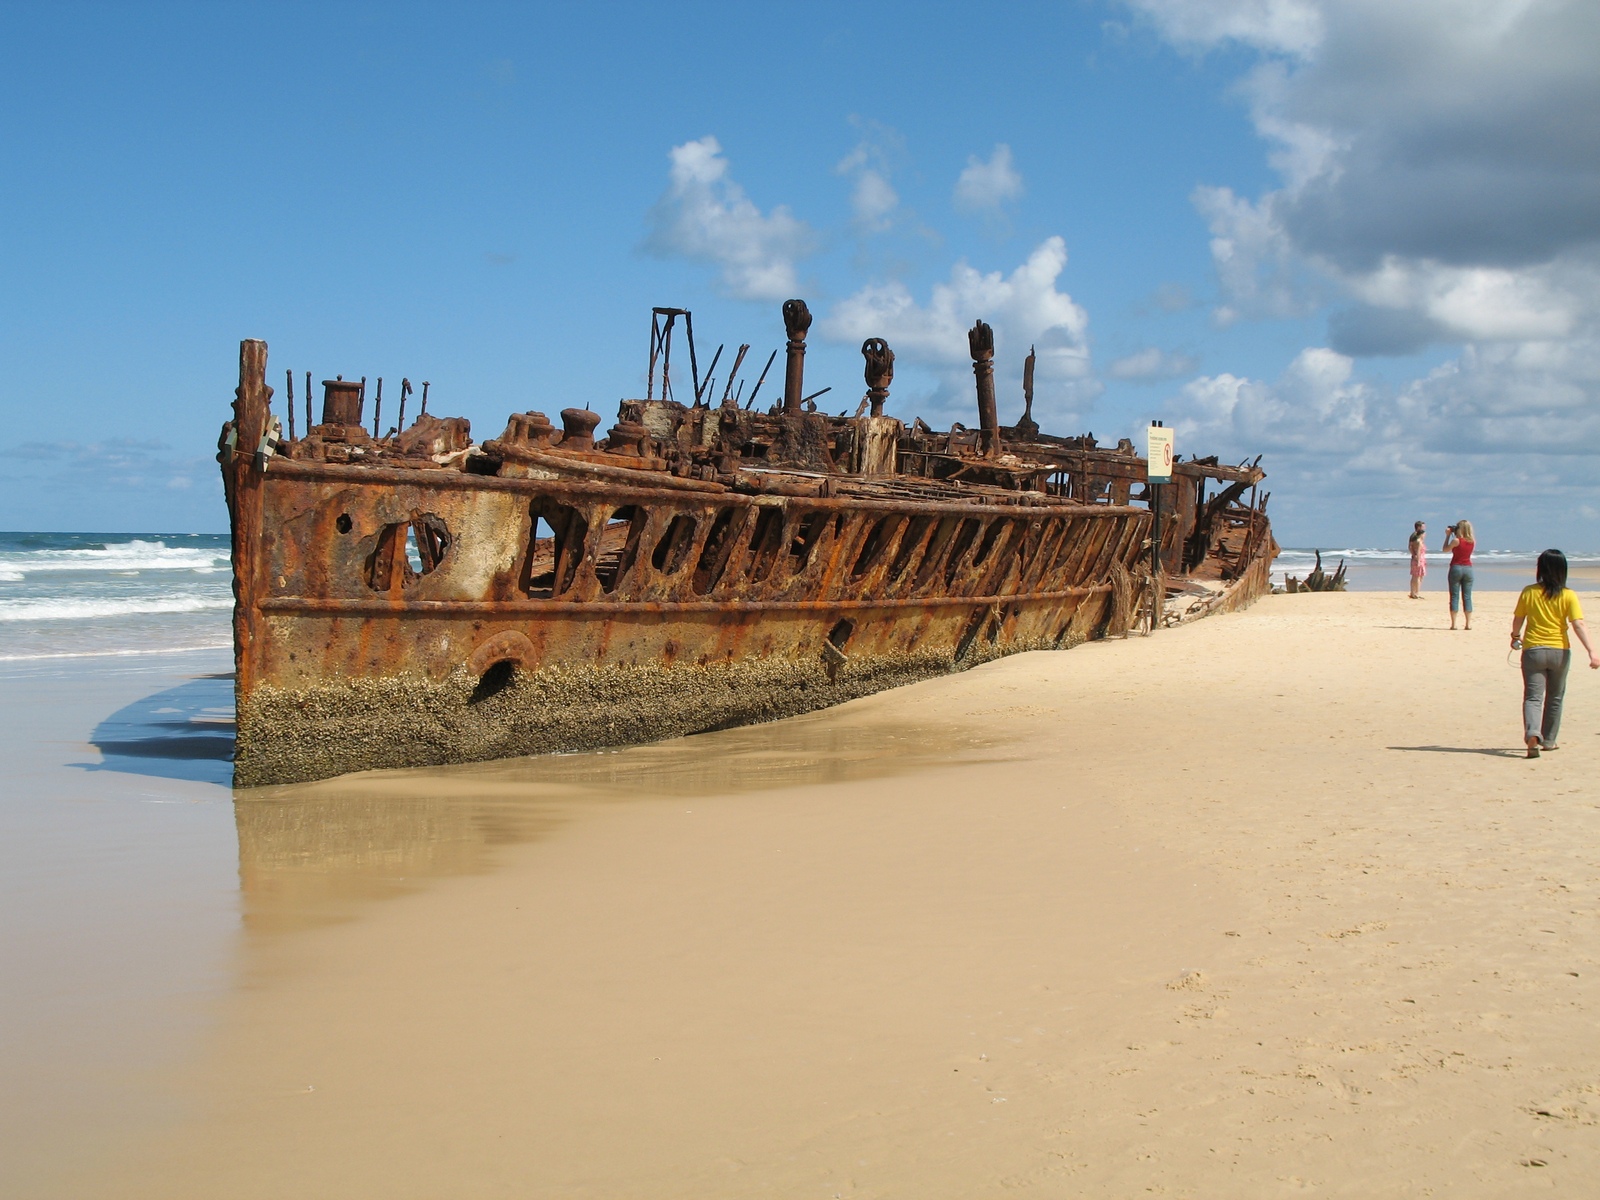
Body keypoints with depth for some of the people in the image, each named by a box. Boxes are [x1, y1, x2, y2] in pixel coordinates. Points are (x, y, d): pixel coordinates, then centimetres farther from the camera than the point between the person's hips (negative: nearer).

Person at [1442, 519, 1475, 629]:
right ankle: (1469, 623, 4)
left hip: (1456, 568, -4)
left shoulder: (1456, 540, -12)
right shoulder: (1473, 541, 3)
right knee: (1467, 597, 7)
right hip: (1468, 568, 4)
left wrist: (1448, 535, 6)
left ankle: (1453, 624, -3)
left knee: (1454, 597, 0)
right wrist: (1453, 535, 16)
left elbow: (1445, 549, 2)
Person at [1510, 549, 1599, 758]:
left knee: (1533, 696, -2)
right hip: (1559, 650, 0)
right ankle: (1548, 740, 26)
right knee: (1554, 698, 18)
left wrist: (1515, 637, 28)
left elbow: (1517, 620, 7)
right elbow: (1578, 625, -15)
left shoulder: (1529, 592, -3)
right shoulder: (1568, 596, -6)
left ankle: (1532, 734, -27)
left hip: (1533, 649, 0)